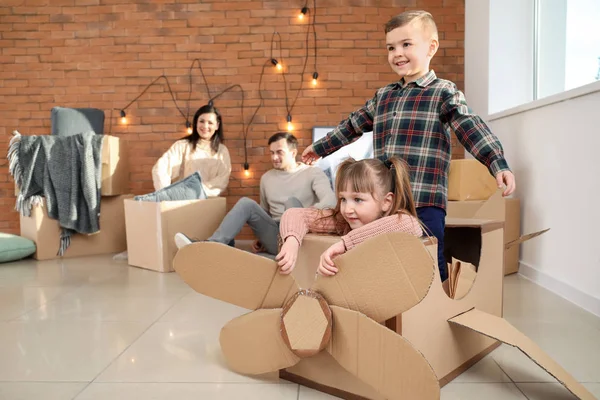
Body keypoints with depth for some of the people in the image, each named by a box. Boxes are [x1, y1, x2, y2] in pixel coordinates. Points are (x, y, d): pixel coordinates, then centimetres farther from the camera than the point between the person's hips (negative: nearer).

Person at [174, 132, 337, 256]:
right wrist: (261, 237, 9)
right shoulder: (266, 177, 16)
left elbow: (330, 200, -16)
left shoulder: (313, 173, 0)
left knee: (292, 201, -30)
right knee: (246, 203, -16)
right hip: (276, 239, 4)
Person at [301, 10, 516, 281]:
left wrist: (498, 164, -30)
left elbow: (470, 128, -14)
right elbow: (353, 125, 29)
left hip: (425, 202, -5)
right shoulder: (383, 96, 17)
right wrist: (320, 147, 37)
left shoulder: (444, 92, -1)